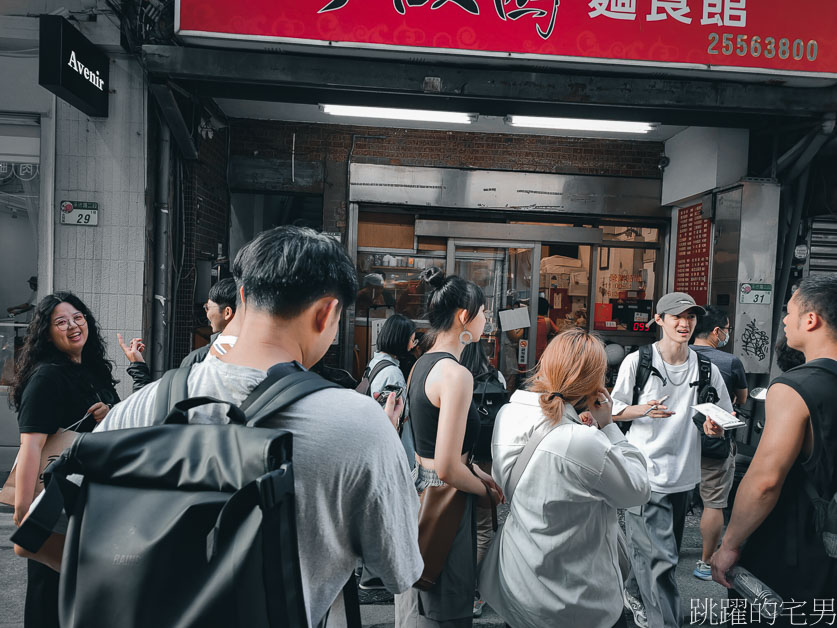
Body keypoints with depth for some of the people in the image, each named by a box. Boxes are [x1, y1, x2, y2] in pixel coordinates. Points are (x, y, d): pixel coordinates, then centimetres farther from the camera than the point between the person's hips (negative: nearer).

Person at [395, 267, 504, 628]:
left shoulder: (421, 364, 6)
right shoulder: (456, 374, -23)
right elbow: (448, 469, -25)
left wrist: (475, 471, 12)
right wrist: (488, 491, -7)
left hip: (419, 484, 9)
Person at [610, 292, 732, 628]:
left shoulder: (706, 368, 4)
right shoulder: (637, 361, -6)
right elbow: (614, 411, 0)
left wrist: (715, 428, -11)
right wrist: (642, 410, -20)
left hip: (683, 475, 5)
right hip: (645, 474, -4)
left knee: (645, 550, 19)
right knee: (660, 558, -9)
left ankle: (633, 595, 43)